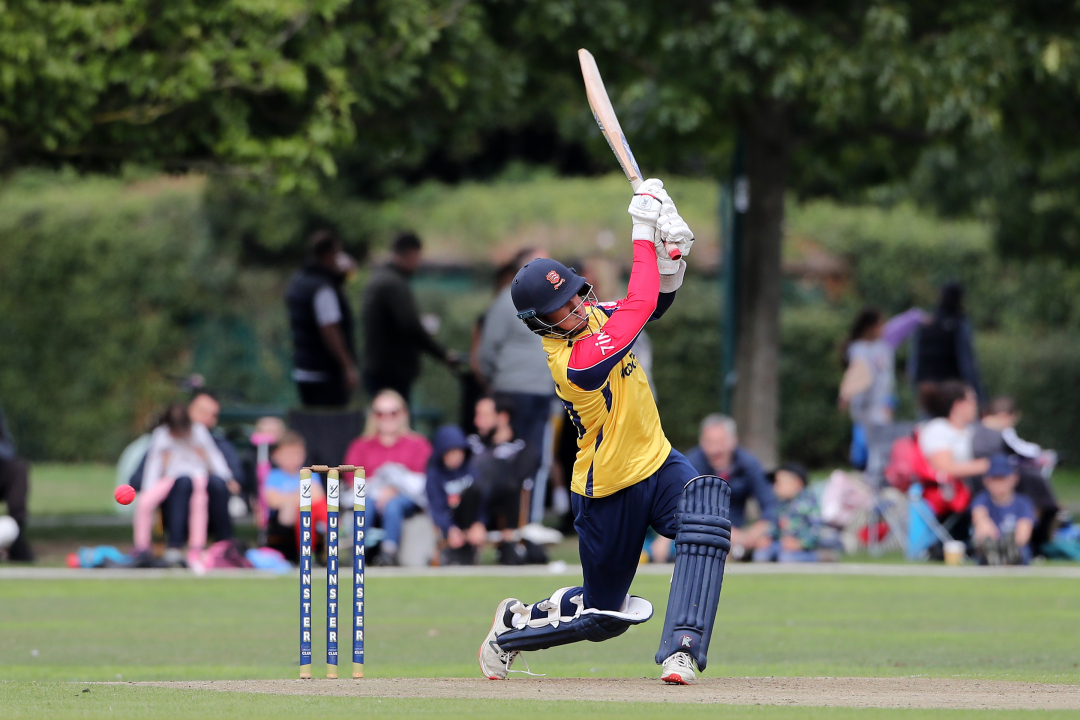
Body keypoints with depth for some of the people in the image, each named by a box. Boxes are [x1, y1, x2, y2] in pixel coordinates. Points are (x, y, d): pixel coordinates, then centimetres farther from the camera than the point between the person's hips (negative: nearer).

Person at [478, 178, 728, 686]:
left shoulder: (590, 317, -2)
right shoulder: (573, 363, -28)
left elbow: (656, 302, 8)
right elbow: (639, 307, -30)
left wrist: (670, 259, -13)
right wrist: (644, 235, -25)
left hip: (657, 464, 7)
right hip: (610, 492, -7)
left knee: (706, 516, -27)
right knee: (601, 614, 6)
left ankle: (681, 648, -30)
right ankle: (511, 626, 36)